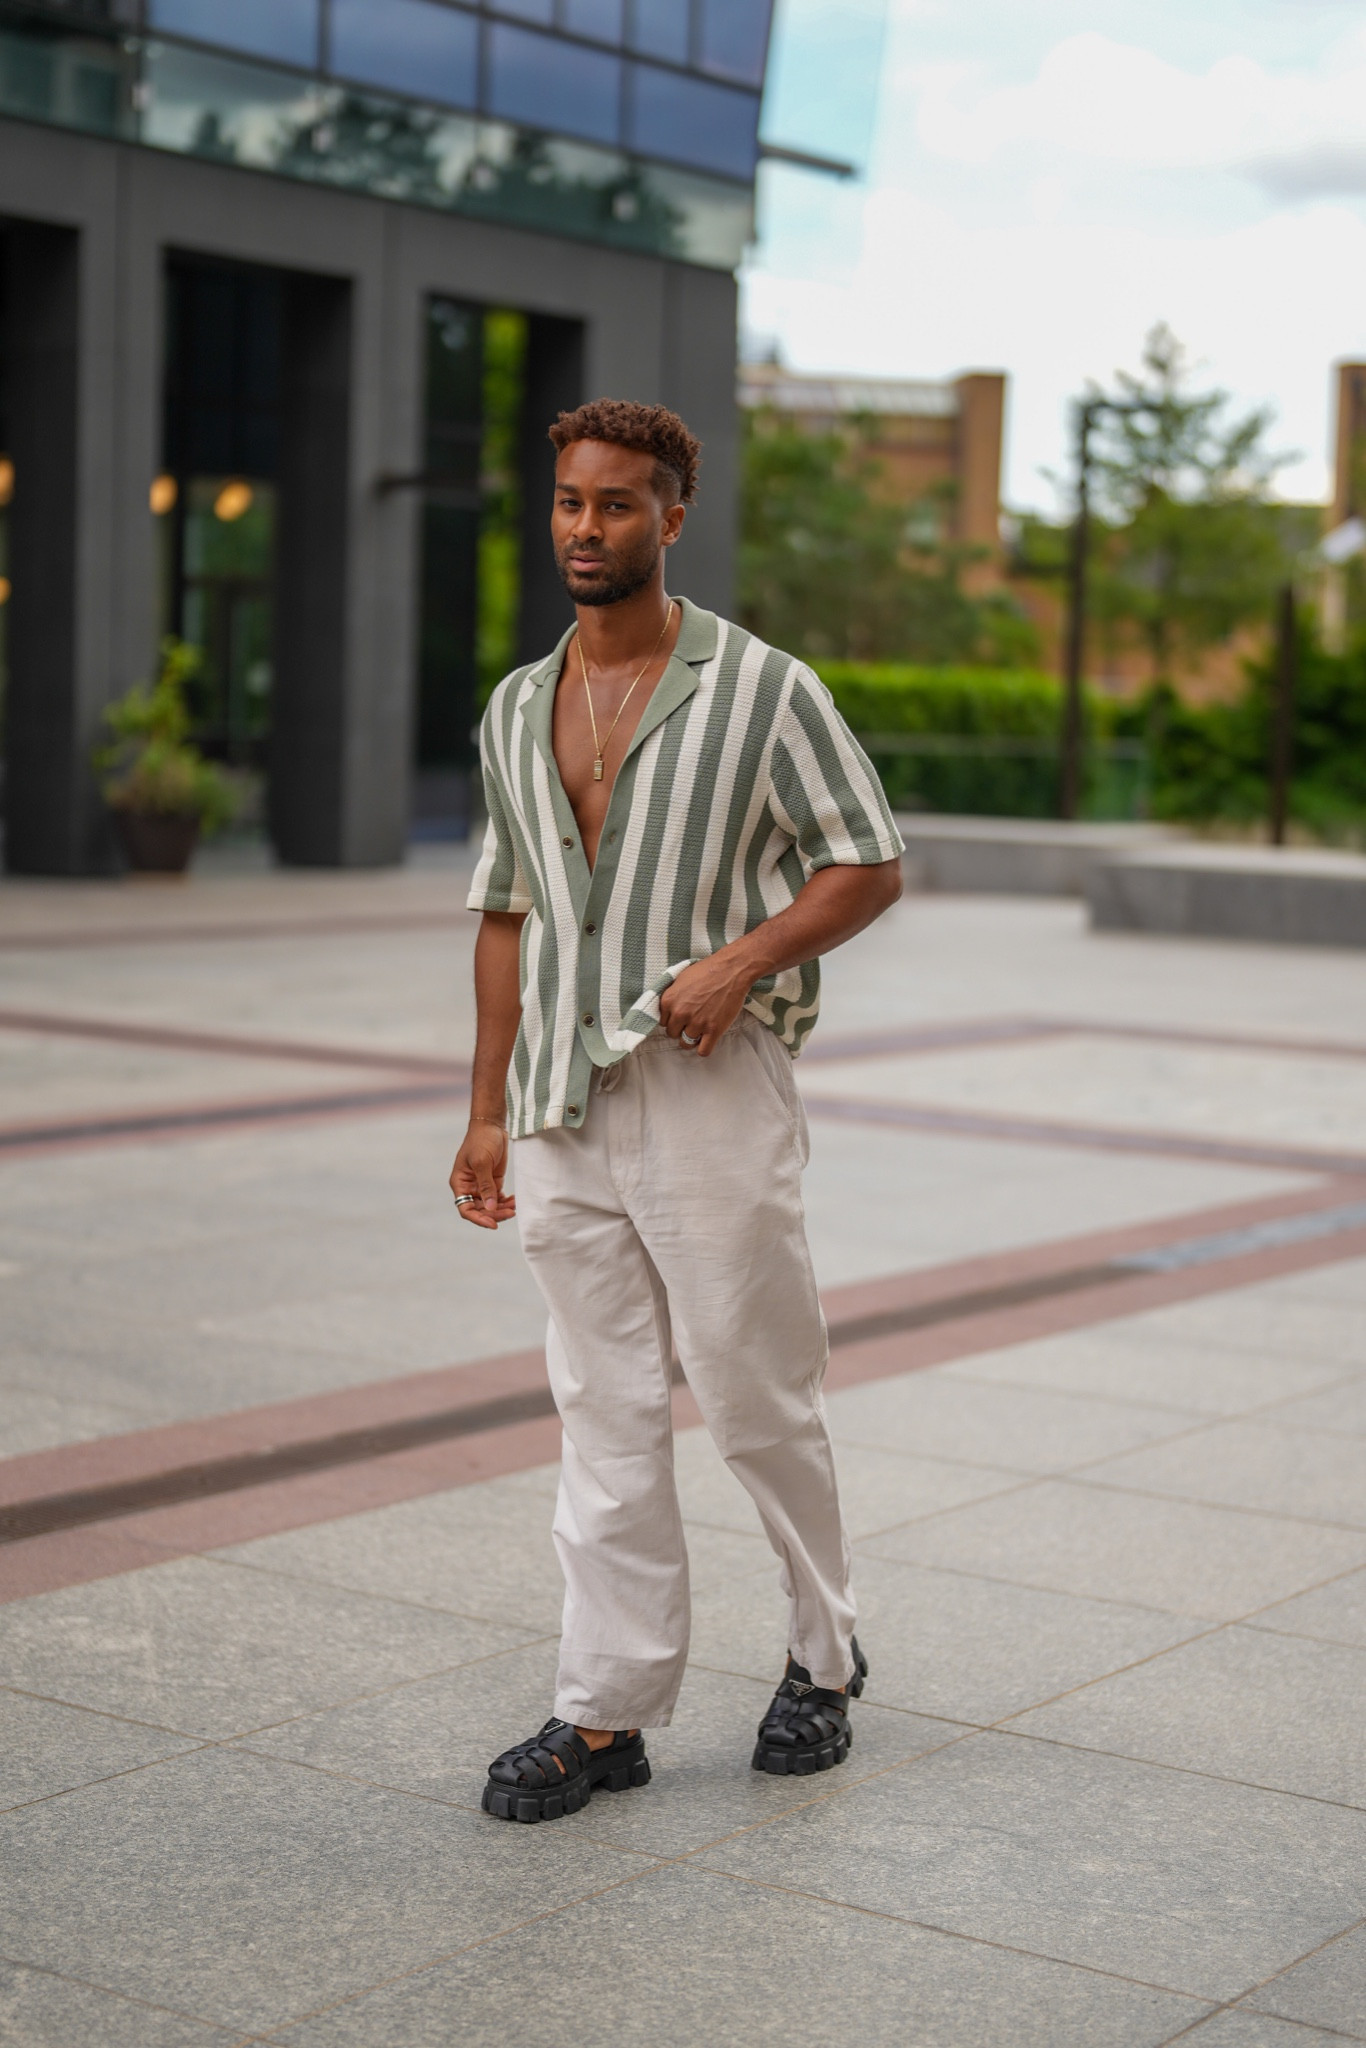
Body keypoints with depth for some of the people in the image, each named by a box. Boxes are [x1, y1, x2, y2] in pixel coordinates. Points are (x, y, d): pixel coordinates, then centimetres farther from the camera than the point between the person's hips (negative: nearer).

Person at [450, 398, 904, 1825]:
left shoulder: (761, 688, -4)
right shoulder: (516, 708, 12)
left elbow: (869, 863, -2)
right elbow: (506, 911, 16)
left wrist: (741, 957, -18)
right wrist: (485, 1109, 12)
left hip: (712, 1086, -4)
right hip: (563, 1109, 5)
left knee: (757, 1400, 3)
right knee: (605, 1414, 6)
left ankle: (822, 1655, 25)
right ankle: (607, 1715, 11)